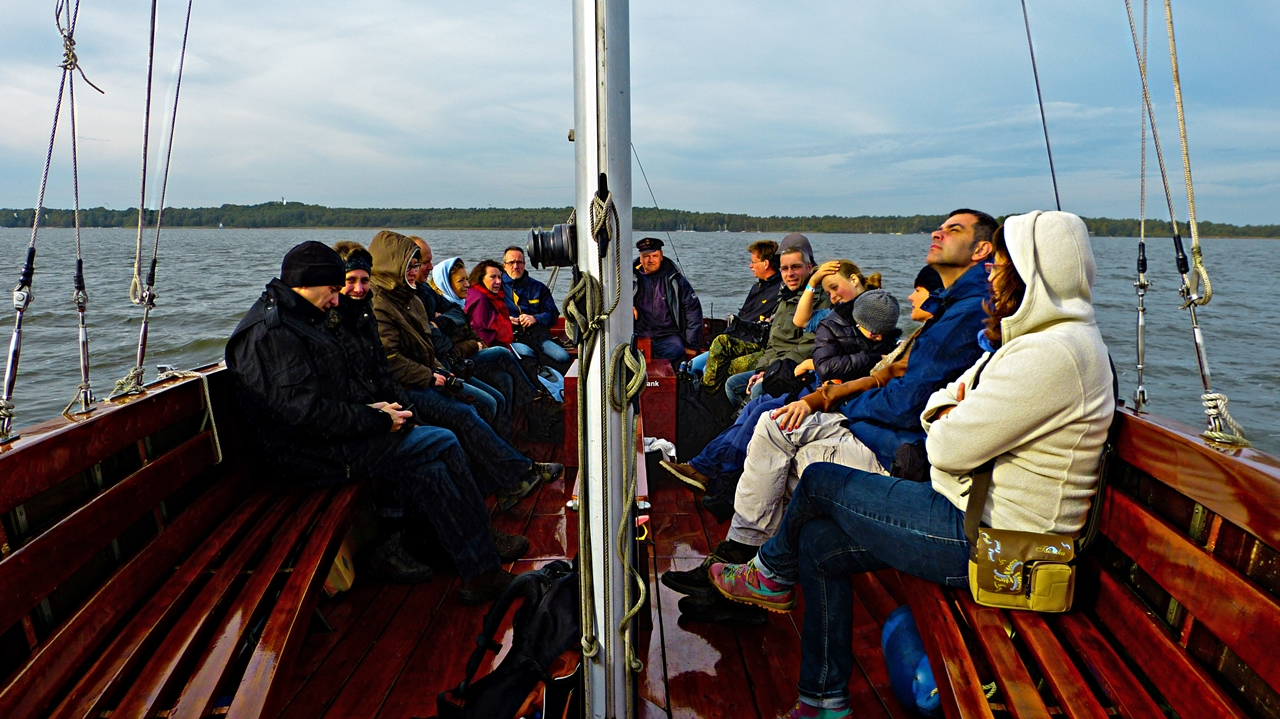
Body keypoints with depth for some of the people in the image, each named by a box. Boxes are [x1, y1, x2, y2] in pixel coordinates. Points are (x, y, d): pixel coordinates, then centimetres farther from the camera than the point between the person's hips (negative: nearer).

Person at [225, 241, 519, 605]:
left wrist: (370, 402, 4)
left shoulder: (298, 319, 17)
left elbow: (333, 384, 23)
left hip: (324, 436, 10)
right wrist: (378, 420, -18)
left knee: (429, 471, -2)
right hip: (309, 455, -10)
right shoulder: (271, 333, -17)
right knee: (443, 443, -10)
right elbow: (306, 412, -26)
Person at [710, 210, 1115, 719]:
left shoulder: (1053, 354, -23)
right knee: (817, 543, 7)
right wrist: (947, 413, -6)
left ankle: (772, 575, 30)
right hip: (977, 512, 10)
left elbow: (950, 448, -24)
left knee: (819, 481, -1)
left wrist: (944, 427, -1)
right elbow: (944, 401, 17)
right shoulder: (1037, 338, 12)